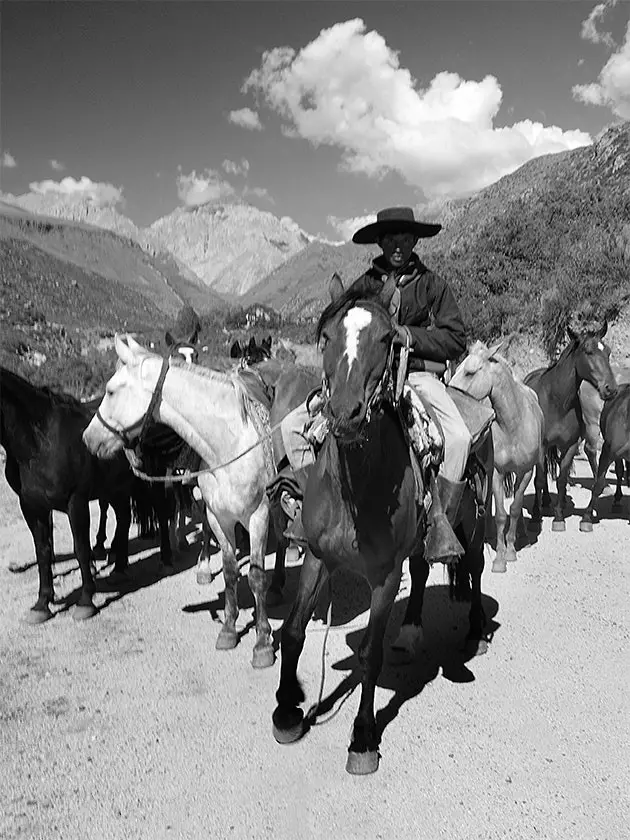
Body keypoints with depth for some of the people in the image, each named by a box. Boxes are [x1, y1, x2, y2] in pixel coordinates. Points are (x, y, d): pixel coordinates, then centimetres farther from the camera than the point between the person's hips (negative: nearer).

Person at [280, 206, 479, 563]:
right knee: (293, 425, -9)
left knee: (459, 438, -30)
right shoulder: (364, 285, 9)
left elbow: (456, 340, 0)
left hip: (417, 375, -2)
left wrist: (409, 336, -12)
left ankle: (441, 523, -16)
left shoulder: (432, 284, 5)